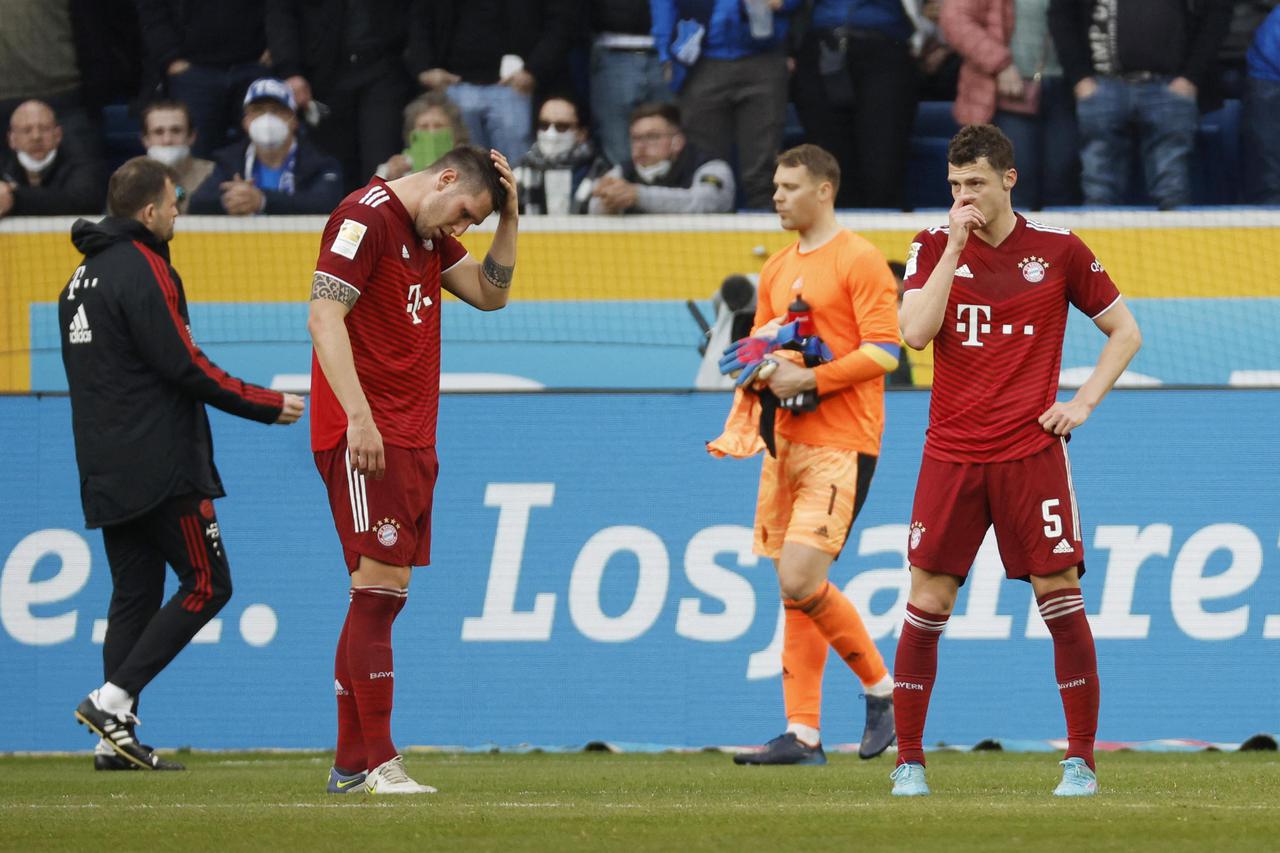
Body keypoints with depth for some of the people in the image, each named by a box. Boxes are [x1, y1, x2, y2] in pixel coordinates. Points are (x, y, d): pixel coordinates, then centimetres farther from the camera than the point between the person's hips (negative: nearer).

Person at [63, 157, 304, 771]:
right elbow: (183, 366, -16)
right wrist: (269, 405, -7)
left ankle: (115, 736, 2)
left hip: (106, 471, 9)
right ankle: (114, 699, -13)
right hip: (160, 468, -9)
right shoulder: (142, 269, -12)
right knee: (205, 584, -4)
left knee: (134, 593, 10)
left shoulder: (83, 277, 16)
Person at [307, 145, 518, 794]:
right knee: (380, 585, -13)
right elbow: (324, 316, -18)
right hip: (364, 438, -10)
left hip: (411, 440, 10)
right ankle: (378, 764, -14)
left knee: (385, 592, 8)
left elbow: (489, 293, 25)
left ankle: (349, 763, 11)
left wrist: (510, 216, 11)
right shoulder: (367, 217, -10)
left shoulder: (429, 235, 20)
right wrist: (358, 415, -25)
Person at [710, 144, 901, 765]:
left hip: (840, 446, -8)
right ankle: (803, 734, 5)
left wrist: (809, 379, -18)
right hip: (787, 444, 8)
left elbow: (883, 352, -15)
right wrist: (762, 368, 2)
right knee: (794, 593, 5)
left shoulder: (859, 260, -7)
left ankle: (880, 686, 1)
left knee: (800, 580, -18)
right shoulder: (778, 271, 18)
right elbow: (758, 349, 25)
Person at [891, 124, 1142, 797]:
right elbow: (915, 333, -10)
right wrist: (954, 248, -12)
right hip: (951, 455, 1)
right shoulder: (934, 248, 5)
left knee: (1059, 596, -5)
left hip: (1032, 451, -1)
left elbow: (1125, 331, 11)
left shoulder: (1058, 250, 3)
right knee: (928, 602, -3)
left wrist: (1084, 401, -2)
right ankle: (908, 760, 7)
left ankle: (1081, 760, 3)